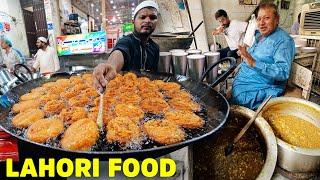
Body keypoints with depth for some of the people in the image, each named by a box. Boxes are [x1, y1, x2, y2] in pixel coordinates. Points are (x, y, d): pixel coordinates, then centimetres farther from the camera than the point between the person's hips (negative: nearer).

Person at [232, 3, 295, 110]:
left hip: (262, 89, -8)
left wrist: (254, 64, -34)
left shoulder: (283, 40, -14)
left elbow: (283, 72, -26)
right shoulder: (258, 35, 12)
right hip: (242, 80, 8)